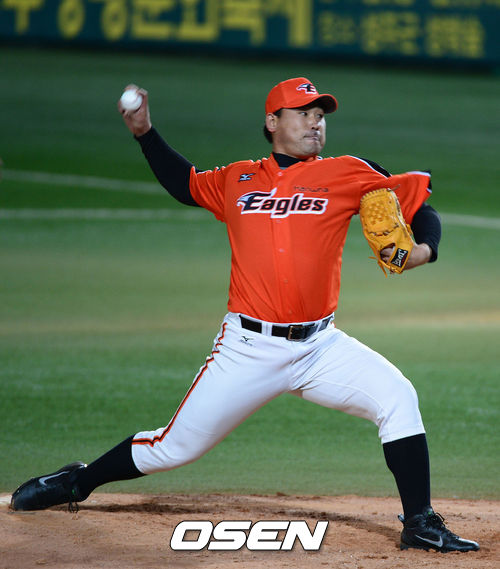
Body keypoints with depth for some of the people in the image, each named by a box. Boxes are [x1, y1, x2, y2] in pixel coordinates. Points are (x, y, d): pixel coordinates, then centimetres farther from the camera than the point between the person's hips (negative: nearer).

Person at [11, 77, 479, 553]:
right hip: (248, 349, 0)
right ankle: (78, 481, 27)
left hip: (319, 347, 0)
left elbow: (420, 204, 1)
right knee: (174, 447, 2)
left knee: (397, 397, -20)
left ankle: (420, 525, -9)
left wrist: (424, 249, -18)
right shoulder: (237, 180, 8)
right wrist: (145, 133, 17)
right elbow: (185, 184, 27)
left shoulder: (346, 175, 3)